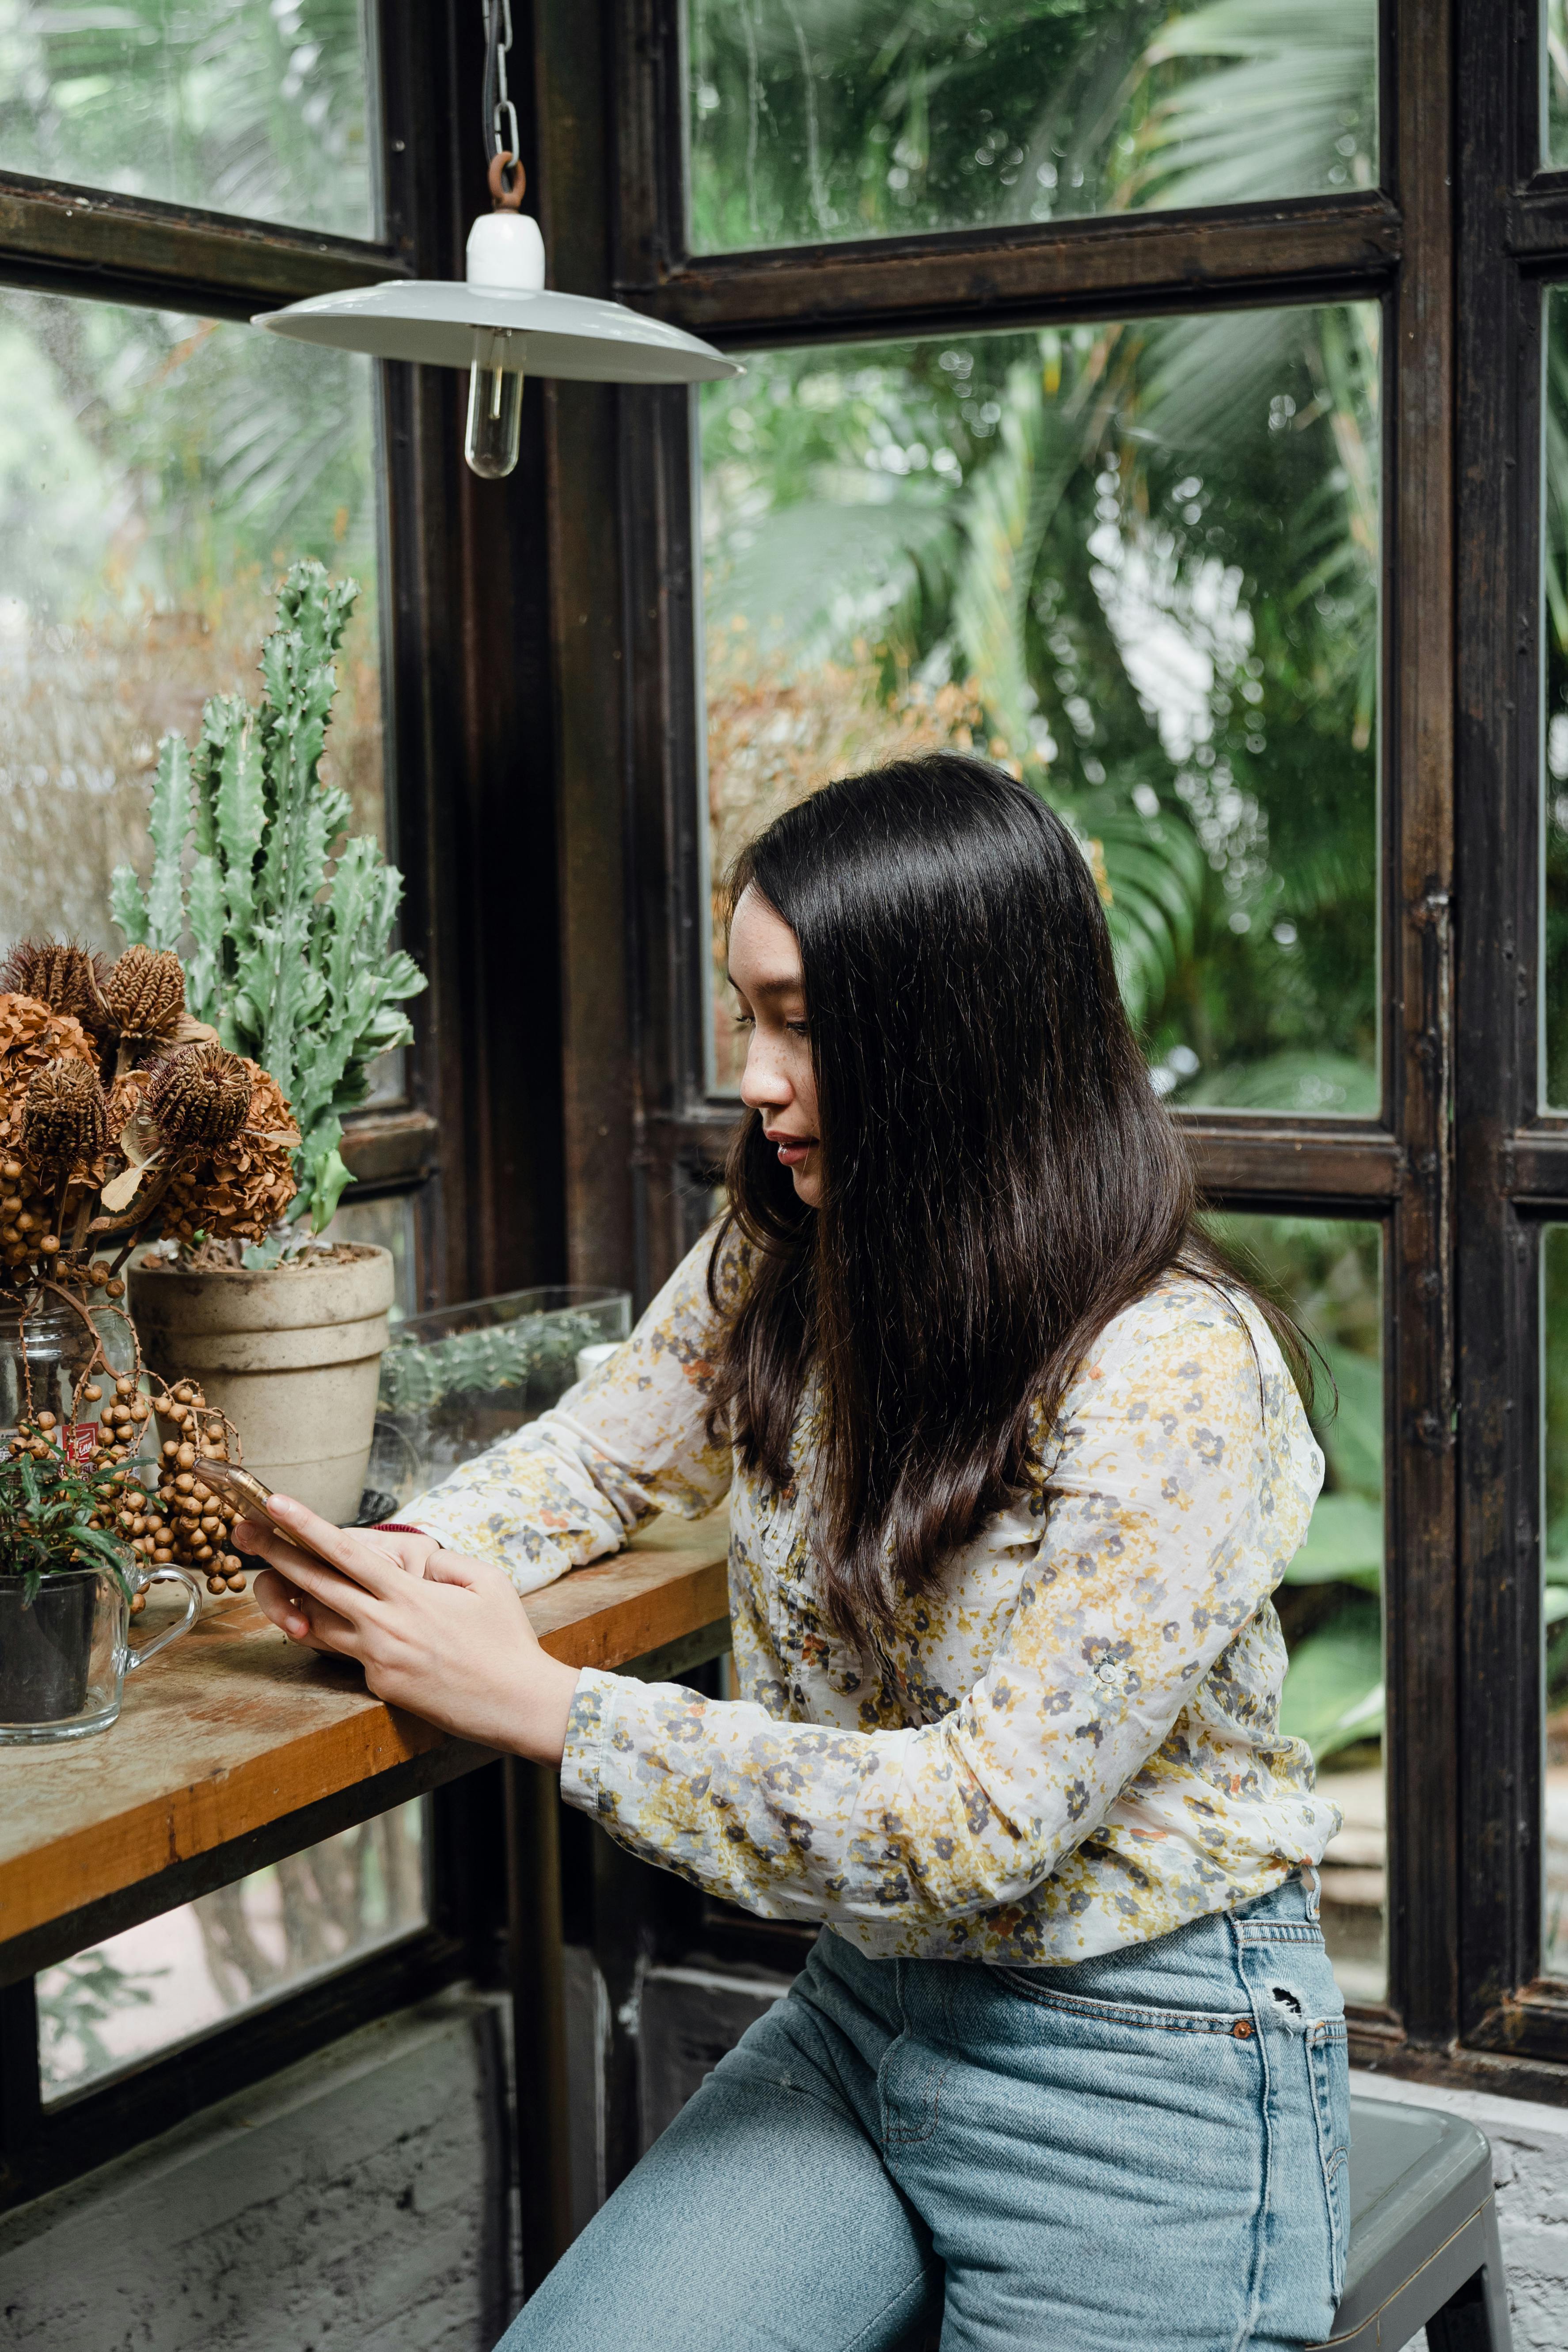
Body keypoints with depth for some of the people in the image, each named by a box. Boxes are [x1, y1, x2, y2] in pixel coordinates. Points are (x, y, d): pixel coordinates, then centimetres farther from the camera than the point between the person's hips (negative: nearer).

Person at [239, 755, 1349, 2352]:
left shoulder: (1177, 1378, -24)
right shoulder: (781, 1264, -2)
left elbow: (985, 1819, -25)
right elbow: (602, 1456, 14)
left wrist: (544, 1709, -25)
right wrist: (403, 1564, -9)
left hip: (1145, 2078, -5)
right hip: (863, 2008, 6)